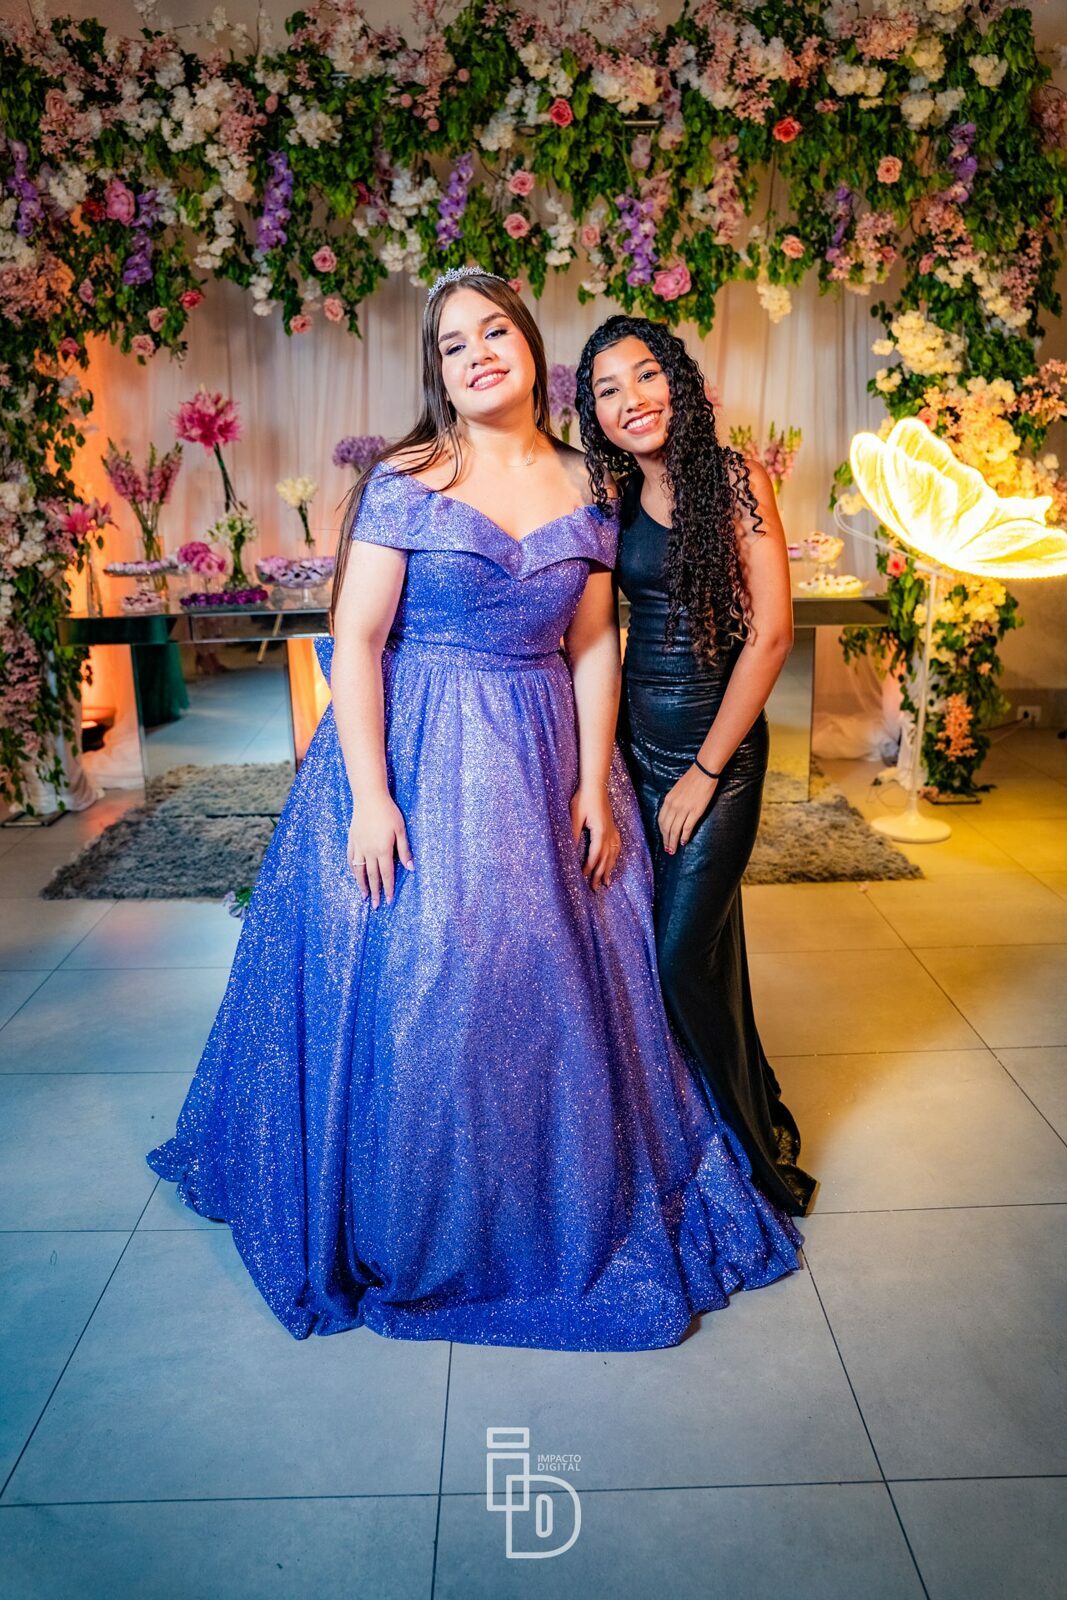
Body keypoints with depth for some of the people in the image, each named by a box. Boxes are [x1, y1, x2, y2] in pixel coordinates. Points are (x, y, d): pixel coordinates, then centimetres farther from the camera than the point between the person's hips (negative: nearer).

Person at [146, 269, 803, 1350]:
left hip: (542, 764, 4)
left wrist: (594, 788, 0)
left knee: (554, 985, 10)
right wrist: (368, 796, -15)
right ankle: (406, 1227, 25)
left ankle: (567, 1207, 33)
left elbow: (593, 649, 6)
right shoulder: (404, 484, -6)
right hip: (418, 759, -3)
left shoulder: (584, 489, 5)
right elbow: (355, 642, -9)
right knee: (415, 984, 1)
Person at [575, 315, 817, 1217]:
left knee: (684, 955, -5)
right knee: (705, 935, 15)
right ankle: (753, 1103, 36)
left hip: (719, 743, -5)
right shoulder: (616, 496, 5)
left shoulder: (735, 479, -9)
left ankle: (755, 1149, 18)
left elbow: (770, 632, -13)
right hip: (638, 737, 5)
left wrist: (706, 770, -12)